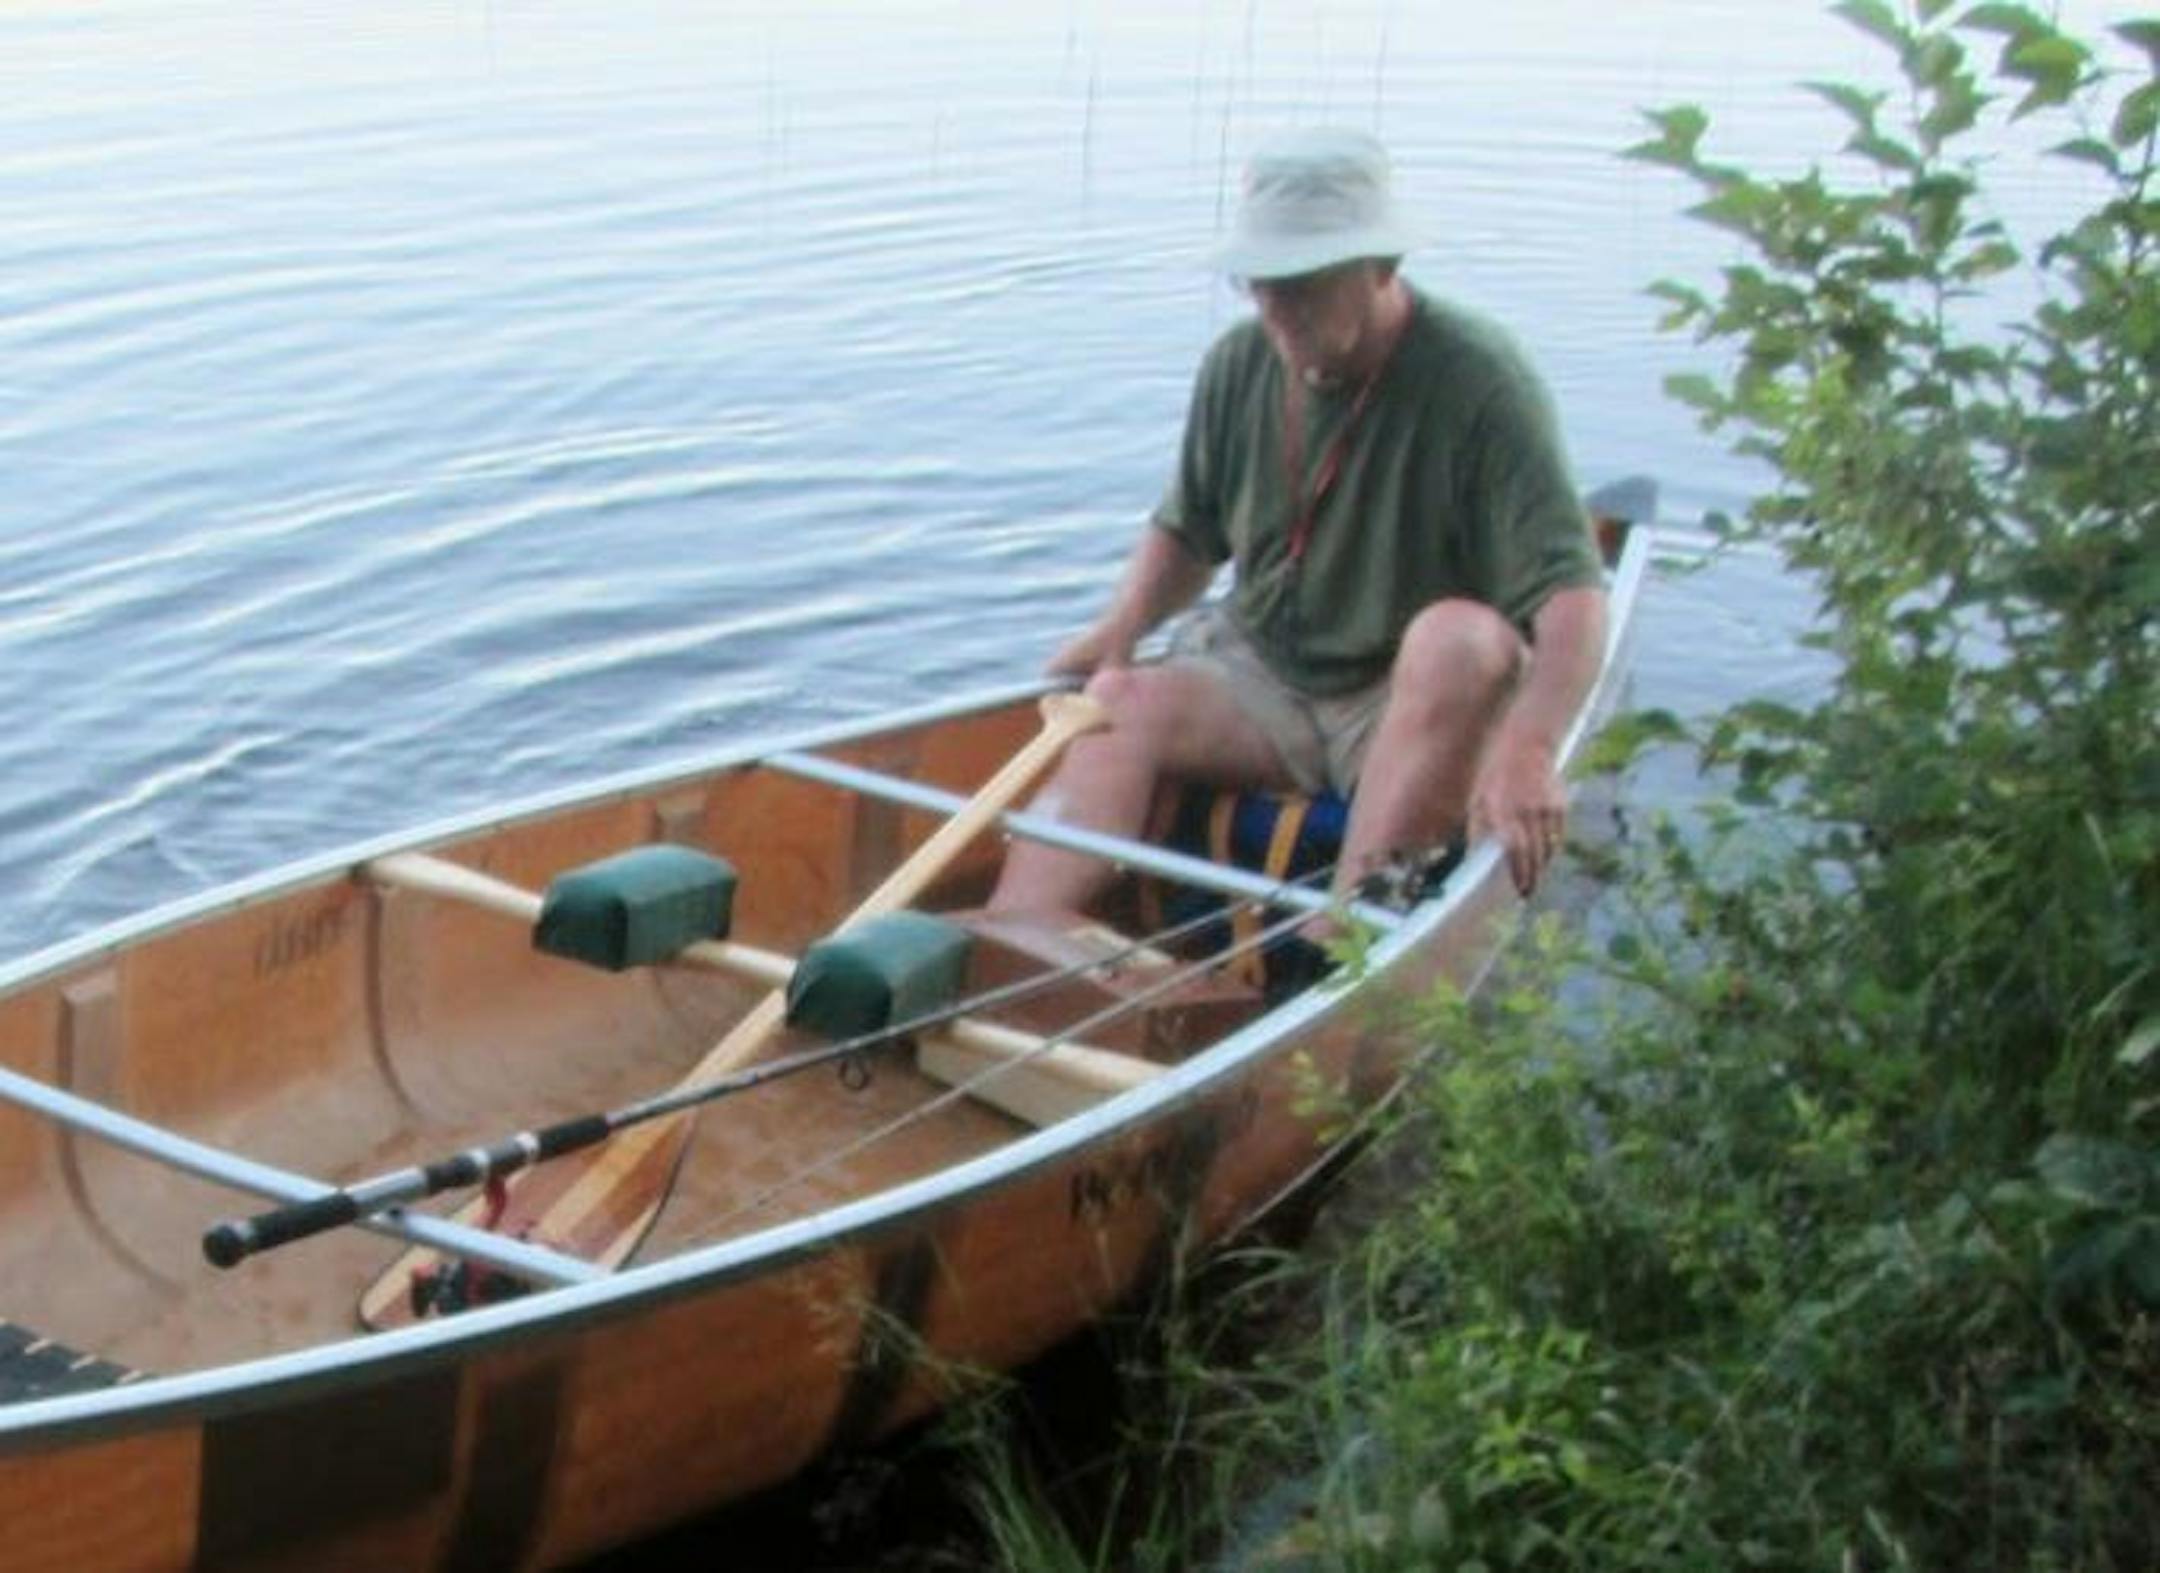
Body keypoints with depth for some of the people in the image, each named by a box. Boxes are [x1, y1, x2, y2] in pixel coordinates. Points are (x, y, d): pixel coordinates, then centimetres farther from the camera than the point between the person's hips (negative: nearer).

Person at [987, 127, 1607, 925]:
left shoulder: (1479, 381, -16)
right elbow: (1187, 532, 15)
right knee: (1119, 708, -21)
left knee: (1465, 637, -35)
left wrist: (1527, 751, -40)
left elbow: (1573, 590, -24)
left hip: (1424, 703, -4)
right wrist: (1121, 628, -5)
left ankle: (1330, 954, -40)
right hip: (1261, 676, 5)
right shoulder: (1239, 365, 0)